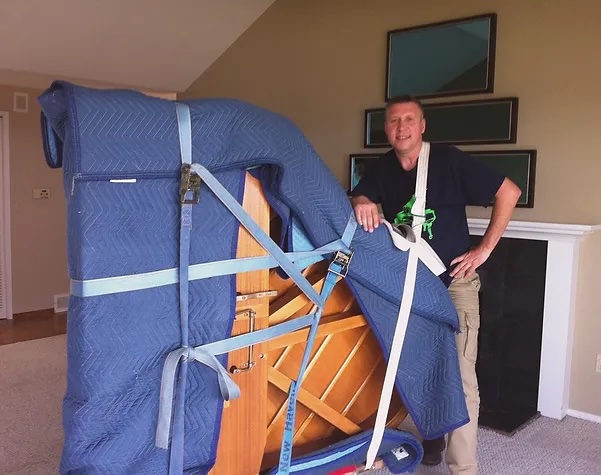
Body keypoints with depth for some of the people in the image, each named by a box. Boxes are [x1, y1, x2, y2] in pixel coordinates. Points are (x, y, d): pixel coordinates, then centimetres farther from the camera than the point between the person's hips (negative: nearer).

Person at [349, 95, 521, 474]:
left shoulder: (449, 161, -14)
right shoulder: (383, 169, 2)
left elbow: (509, 192, -12)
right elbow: (357, 198, -6)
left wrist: (484, 249, -12)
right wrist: (362, 203, -31)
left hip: (454, 281, -5)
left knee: (459, 376, -10)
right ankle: (432, 440, 38)